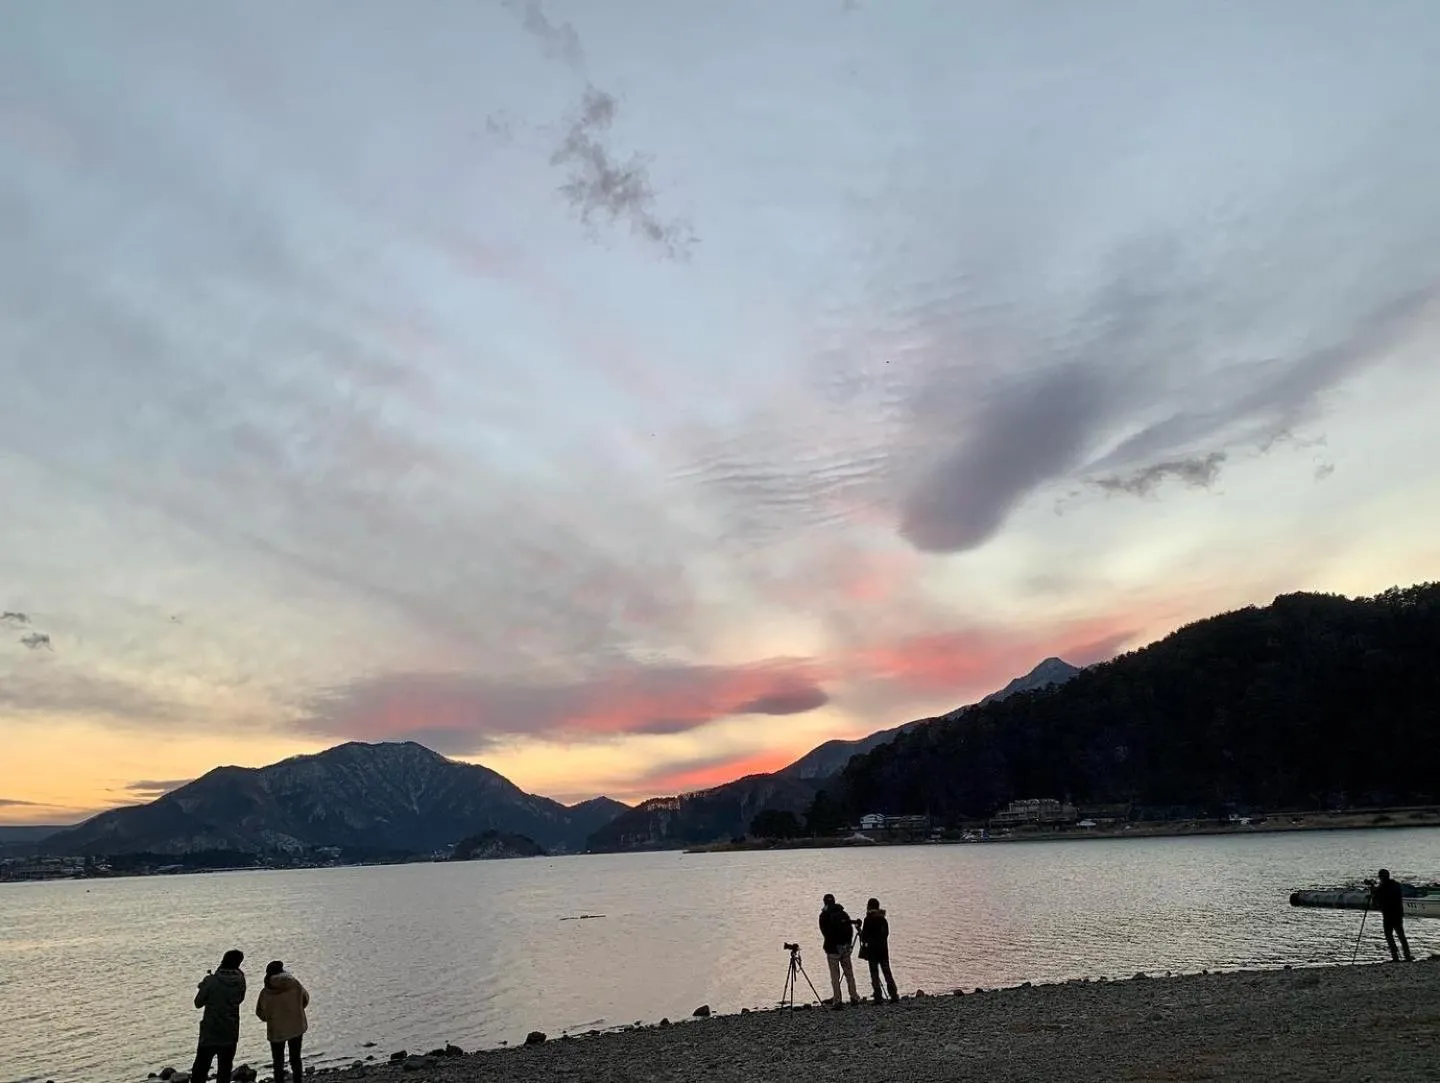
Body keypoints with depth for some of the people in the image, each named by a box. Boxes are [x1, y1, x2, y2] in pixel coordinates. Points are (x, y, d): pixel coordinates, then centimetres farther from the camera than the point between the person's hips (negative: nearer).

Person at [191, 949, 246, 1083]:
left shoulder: (210, 981, -15)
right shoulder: (240, 981, -9)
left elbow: (198, 1003, -5)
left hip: (209, 1033, -2)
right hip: (230, 1034, 2)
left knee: (200, 1068, 13)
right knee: (225, 1069, 15)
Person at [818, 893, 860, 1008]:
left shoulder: (824, 916, -8)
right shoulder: (843, 914, 4)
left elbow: (825, 932, -9)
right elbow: (850, 929, 5)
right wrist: (848, 943, 11)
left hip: (832, 948, -4)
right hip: (845, 948, 4)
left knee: (835, 976, 2)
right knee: (849, 973, 15)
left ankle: (837, 1000, 1)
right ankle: (854, 997, 17)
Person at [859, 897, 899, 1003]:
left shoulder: (868, 919, -10)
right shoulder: (883, 918, 5)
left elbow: (865, 935, -8)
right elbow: (886, 933, 11)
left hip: (872, 949, -5)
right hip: (883, 948, 5)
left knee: (874, 973, 0)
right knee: (887, 971, 11)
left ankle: (878, 998, -2)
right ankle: (894, 995, 7)